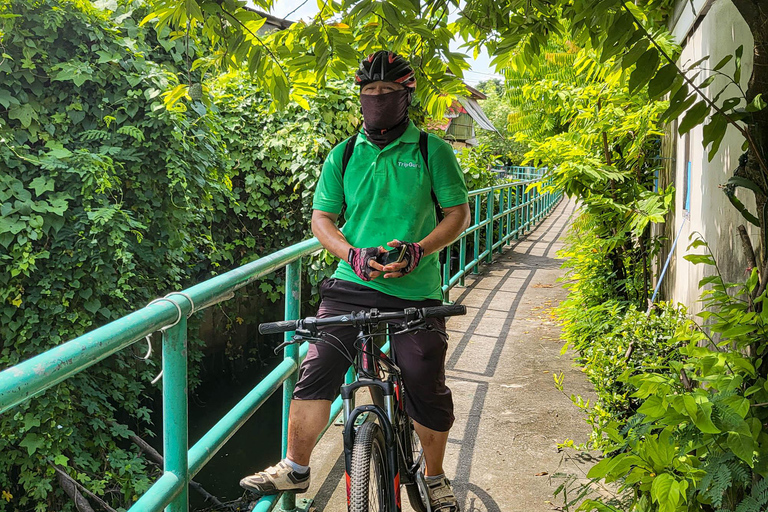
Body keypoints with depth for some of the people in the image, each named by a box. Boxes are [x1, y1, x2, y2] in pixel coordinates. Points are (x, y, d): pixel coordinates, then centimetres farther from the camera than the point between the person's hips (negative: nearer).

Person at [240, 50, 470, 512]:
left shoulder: (432, 151, 2)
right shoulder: (343, 156, 9)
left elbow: (459, 214, 1)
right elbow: (322, 218, 9)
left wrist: (417, 250, -16)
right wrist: (353, 253, -10)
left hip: (415, 291, -2)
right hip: (351, 284, 2)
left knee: (428, 391, 3)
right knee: (316, 373, -4)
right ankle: (295, 469, 14)